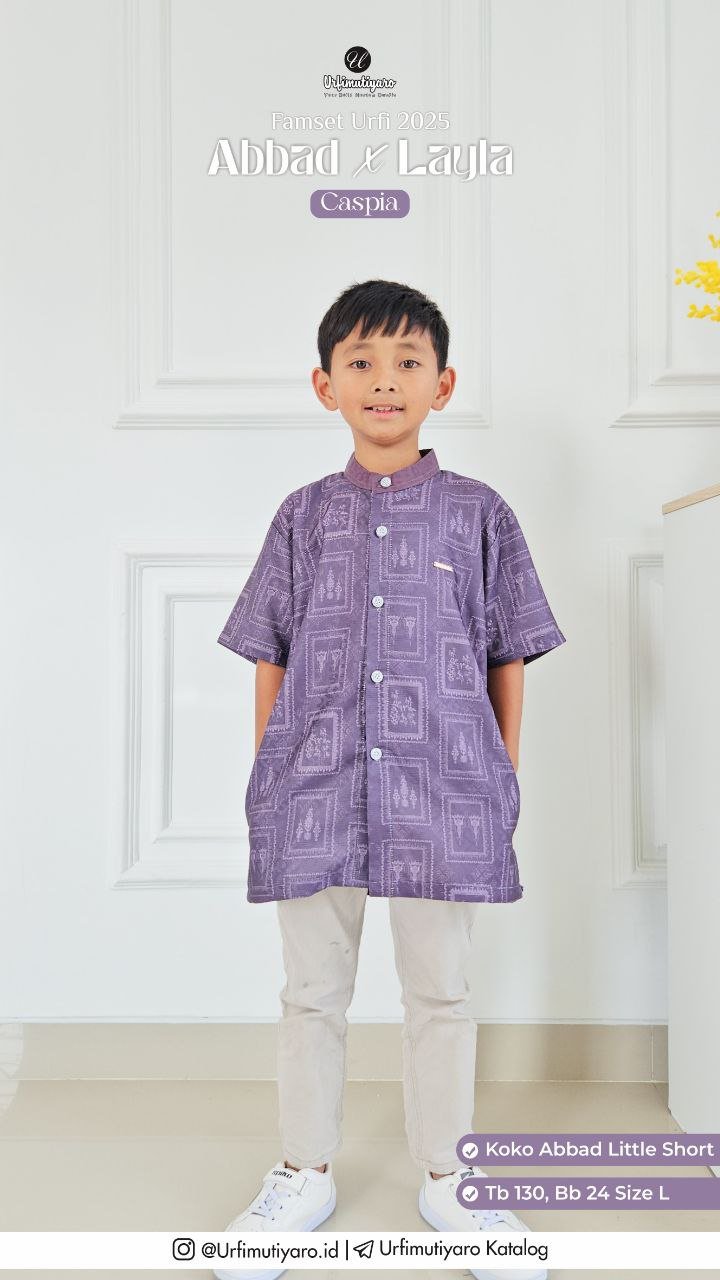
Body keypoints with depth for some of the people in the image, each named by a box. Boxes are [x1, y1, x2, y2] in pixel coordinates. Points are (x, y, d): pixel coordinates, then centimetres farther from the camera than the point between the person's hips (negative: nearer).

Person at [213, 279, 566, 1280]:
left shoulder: (478, 514, 4)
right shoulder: (303, 516, 7)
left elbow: (509, 657, 6)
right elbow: (270, 658, 9)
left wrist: (504, 780, 5)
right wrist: (269, 773, 5)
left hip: (442, 789, -1)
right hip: (316, 787, 1)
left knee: (441, 992, 12)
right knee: (313, 992, 13)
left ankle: (445, 1177, 32)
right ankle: (306, 1173, 33)